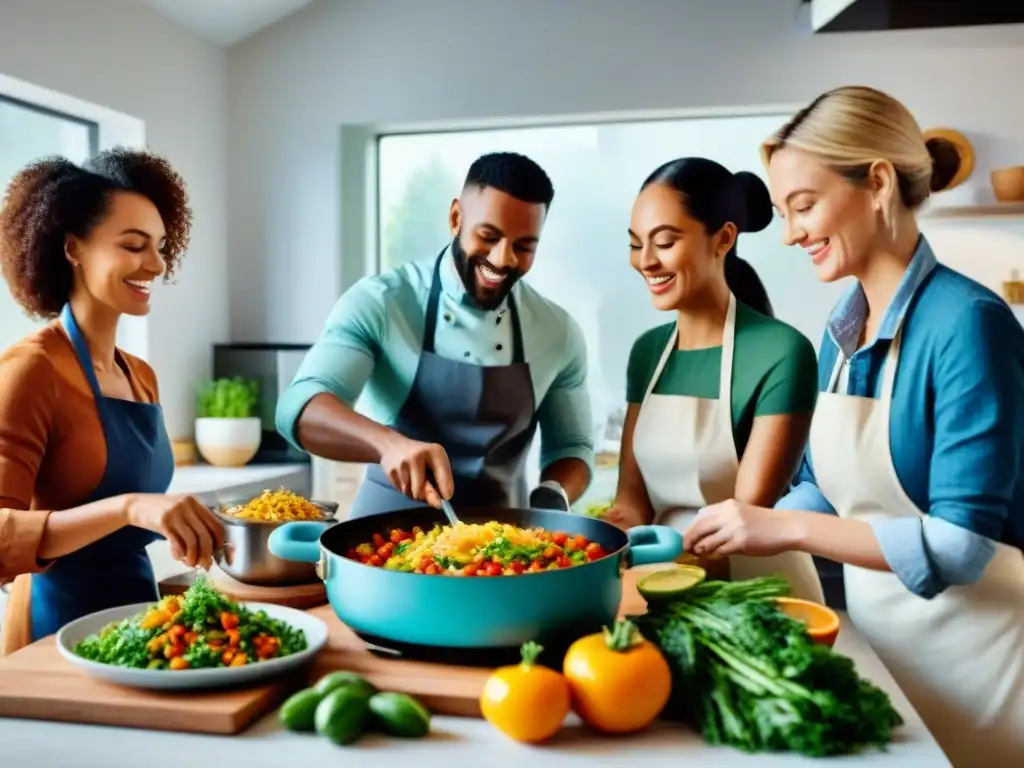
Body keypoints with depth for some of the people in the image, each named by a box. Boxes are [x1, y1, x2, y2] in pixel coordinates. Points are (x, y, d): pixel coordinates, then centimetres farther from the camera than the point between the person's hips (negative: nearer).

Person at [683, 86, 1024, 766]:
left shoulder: (967, 321, -21)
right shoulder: (842, 330, 1)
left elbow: (963, 542, -24)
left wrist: (787, 529, -26)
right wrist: (698, 540, -3)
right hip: (876, 630, 7)